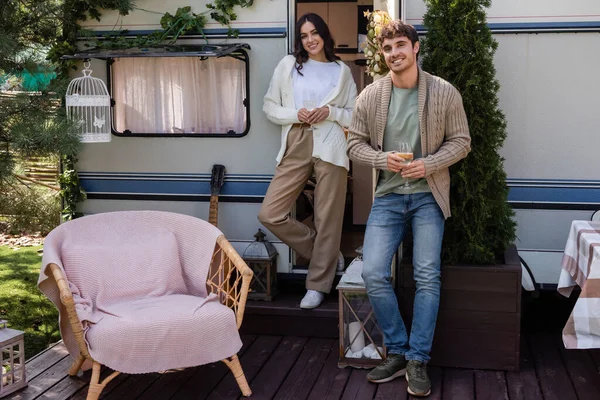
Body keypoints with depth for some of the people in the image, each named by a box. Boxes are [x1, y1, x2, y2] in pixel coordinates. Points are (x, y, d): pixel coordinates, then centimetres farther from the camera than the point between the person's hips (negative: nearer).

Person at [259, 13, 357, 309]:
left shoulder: (342, 71, 11)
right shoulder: (288, 65, 11)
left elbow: (354, 116, 11)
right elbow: (270, 107, 10)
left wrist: (331, 112, -8)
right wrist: (296, 114, -8)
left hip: (330, 148, -1)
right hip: (296, 147, 2)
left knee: (327, 219, -1)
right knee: (269, 214, -7)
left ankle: (317, 284, 14)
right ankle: (327, 255, 12)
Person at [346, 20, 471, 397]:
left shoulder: (444, 93, -4)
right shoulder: (370, 96, 0)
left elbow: (460, 142, 0)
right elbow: (355, 144, 5)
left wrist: (428, 165, -16)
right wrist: (383, 159, -15)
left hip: (428, 195, -1)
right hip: (388, 195, 2)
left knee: (427, 277, -6)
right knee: (373, 273, -9)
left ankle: (418, 361, 7)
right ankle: (398, 351, 9)